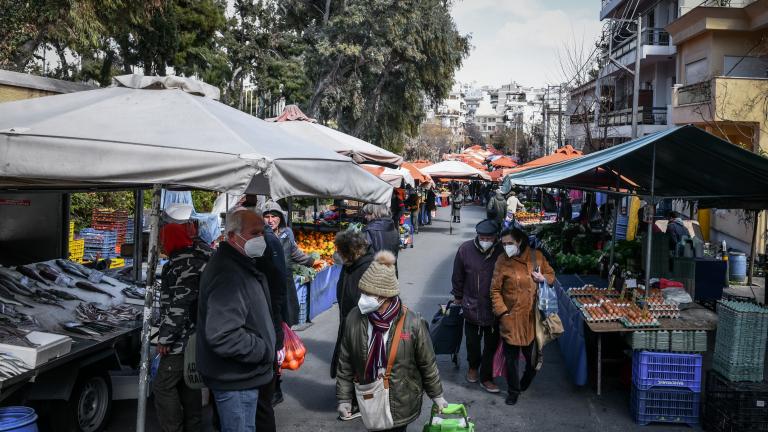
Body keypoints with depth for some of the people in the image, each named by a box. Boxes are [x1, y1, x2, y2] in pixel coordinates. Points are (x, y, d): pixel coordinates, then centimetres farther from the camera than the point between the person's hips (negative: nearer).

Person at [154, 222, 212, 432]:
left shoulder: (183, 264, -20)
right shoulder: (196, 257, 8)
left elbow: (179, 306, -25)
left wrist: (165, 338, -22)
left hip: (182, 339, -10)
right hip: (195, 336, 10)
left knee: (164, 386, -3)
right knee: (189, 383, 19)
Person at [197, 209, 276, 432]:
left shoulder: (239, 266, 11)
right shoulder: (228, 274, -25)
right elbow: (223, 336, -33)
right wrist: (265, 351, -21)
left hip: (240, 375, 10)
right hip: (235, 381, -10)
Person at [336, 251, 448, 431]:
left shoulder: (412, 323, -18)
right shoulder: (354, 318, -10)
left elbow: (427, 363, -5)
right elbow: (345, 363, 0)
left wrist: (436, 395, 4)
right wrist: (344, 398, 3)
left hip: (402, 403, -2)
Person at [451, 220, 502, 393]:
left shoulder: (501, 252, -16)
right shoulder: (465, 249, -14)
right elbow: (458, 276, 1)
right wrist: (458, 297, 10)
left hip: (494, 308, -1)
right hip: (471, 306, 1)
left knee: (491, 344, 9)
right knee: (472, 341, 20)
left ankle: (486, 377, 26)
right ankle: (473, 366, 46)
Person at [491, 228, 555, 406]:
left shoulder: (536, 256, -4)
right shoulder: (502, 261, -10)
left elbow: (551, 274, 11)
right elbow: (495, 290, -4)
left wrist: (544, 278, -11)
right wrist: (502, 311, -11)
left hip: (533, 317, 2)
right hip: (511, 318, -2)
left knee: (532, 354, 14)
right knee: (511, 357, 7)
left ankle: (526, 381, 44)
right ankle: (513, 390, 27)